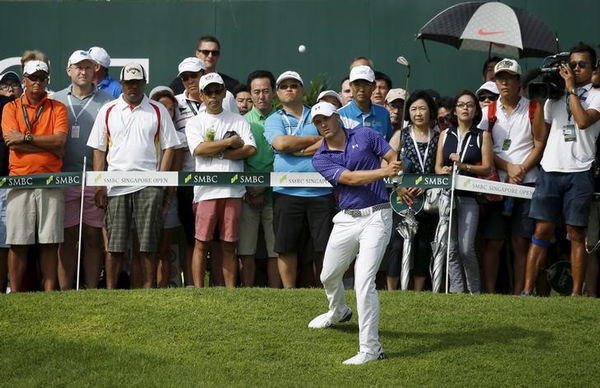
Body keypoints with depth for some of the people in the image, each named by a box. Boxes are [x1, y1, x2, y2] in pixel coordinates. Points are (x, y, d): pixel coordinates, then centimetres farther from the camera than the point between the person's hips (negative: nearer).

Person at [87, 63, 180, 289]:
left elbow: (168, 147, 7)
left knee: (149, 243, -1)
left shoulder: (158, 111, 8)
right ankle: (110, 291, 4)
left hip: (148, 185, 0)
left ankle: (149, 289, 4)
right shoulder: (107, 111, 10)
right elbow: (98, 150, 9)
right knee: (115, 243, 0)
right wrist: (99, 186, 0)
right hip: (116, 184, 1)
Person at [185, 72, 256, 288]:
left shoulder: (238, 121, 14)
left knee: (229, 244, 4)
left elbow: (250, 149, -1)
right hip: (207, 189, -2)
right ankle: (198, 292, -2)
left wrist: (217, 153, -6)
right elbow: (198, 149, -9)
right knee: (202, 243, -3)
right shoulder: (195, 122, 9)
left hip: (233, 189, 2)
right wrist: (230, 143, -4)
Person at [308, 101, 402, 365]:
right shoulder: (320, 158, 0)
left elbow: (394, 159, 2)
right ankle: (338, 312, 56)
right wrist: (384, 172, -27)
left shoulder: (365, 136, 0)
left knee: (363, 282, -16)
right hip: (346, 219, 4)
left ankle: (370, 349, -13)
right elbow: (350, 178, -14)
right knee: (328, 276, 20)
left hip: (376, 216, -4)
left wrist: (398, 177, -19)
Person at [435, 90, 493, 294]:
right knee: (451, 248, -2)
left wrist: (464, 166, -13)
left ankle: (475, 290, 1)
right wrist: (443, 171, -10)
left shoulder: (482, 136, 8)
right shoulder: (446, 135, 16)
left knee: (466, 248, -13)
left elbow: (487, 168, 0)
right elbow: (438, 166, 13)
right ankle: (456, 289, 4)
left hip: (470, 197, -3)